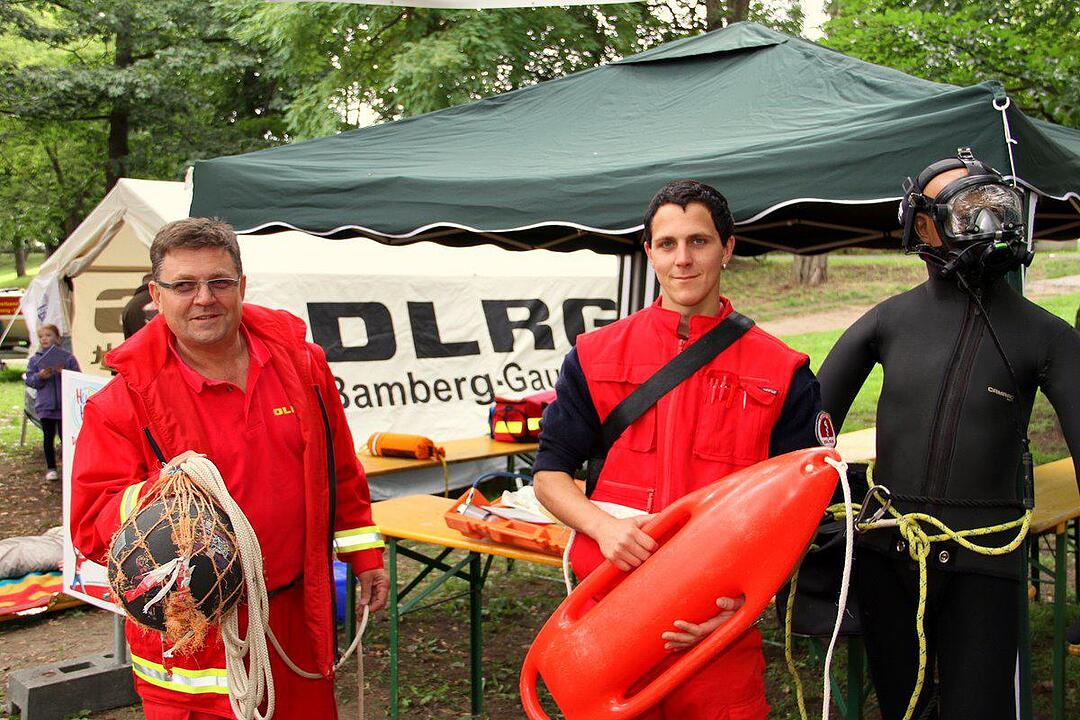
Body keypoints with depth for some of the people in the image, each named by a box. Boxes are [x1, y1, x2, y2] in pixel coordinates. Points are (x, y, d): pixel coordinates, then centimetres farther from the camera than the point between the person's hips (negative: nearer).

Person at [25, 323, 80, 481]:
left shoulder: (67, 357, 2)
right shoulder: (34, 359, 7)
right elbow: (29, 380, 4)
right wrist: (40, 376, -14)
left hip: (65, 404, -2)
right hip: (45, 406, 2)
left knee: (65, 436, -1)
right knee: (49, 437, 7)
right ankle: (51, 468, 17)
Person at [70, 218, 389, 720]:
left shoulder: (301, 363, 2)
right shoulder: (124, 400, -9)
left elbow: (340, 471, 11)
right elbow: (91, 529, -11)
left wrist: (364, 554, 13)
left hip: (298, 621, 4)